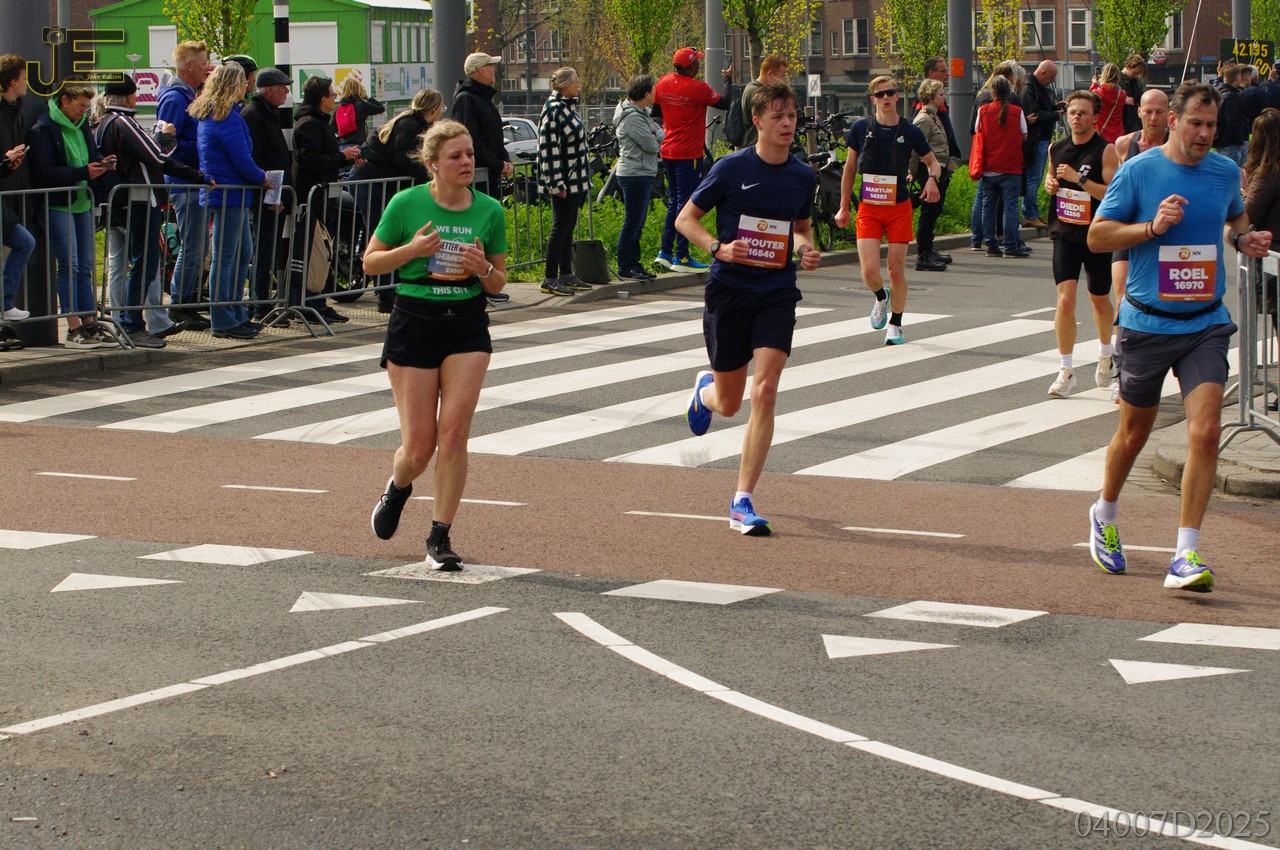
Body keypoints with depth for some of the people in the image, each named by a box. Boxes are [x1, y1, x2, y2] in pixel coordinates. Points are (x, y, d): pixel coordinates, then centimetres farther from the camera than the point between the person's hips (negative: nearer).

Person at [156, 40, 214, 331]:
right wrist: (202, 150, -19)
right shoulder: (174, 98, -14)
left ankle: (187, 303, 19)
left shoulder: (190, 96, 17)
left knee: (198, 248, 13)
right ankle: (179, 307, -2)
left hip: (197, 183, 10)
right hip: (185, 183, -10)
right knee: (192, 249, -8)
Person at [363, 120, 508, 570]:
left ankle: (440, 537, 0)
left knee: (454, 430, -11)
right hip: (413, 324, -2)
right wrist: (412, 250, -15)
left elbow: (498, 284, 11)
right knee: (419, 446, -1)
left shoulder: (489, 210, 2)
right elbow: (370, 262, 3)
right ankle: (397, 489, 35)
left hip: (468, 326, 2)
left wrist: (483, 268, -12)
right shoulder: (407, 203, -6)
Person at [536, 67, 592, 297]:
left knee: (568, 226, 12)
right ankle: (550, 279, -3)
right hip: (564, 182, -10)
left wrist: (584, 178, 22)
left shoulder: (567, 107, 14)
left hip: (575, 180, 10)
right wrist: (556, 183, -22)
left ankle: (566, 275, 18)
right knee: (561, 227, -7)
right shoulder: (553, 110, -16)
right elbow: (548, 147, -20)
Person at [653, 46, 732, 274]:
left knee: (674, 201, 16)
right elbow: (725, 103, -6)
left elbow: (656, 112, 15)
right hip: (688, 153, -7)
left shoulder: (664, 83, 3)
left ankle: (665, 252, 16)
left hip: (668, 151, 7)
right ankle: (681, 257, -4)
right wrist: (728, 79, 8)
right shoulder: (697, 88, -16)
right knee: (686, 203, -4)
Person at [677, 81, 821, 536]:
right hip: (729, 289, -2)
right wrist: (718, 247, -17)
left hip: (777, 293, 2)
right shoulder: (731, 168, -7)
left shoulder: (804, 177, 4)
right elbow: (686, 218, 0)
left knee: (764, 392, -15)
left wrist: (807, 251, 0)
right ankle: (705, 388, 50)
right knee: (729, 403, 9)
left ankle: (743, 501, -8)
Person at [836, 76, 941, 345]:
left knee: (897, 271, 0)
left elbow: (933, 162, 11)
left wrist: (932, 178, -13)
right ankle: (881, 298, 24)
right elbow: (849, 168, 10)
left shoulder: (910, 132, -1)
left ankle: (895, 324, 19)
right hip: (868, 209, 0)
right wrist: (844, 207, 11)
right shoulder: (861, 129, -1)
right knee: (869, 270, -11)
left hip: (899, 208, 0)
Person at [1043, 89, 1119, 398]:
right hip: (1065, 232, 2)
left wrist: (1079, 179, -24)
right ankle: (1066, 370, -6)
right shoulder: (1057, 149, 5)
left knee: (1100, 298, 16)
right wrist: (1050, 184, 0)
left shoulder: (1106, 151, -10)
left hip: (1097, 235, -2)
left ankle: (1106, 352, 44)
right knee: (1065, 299, -13)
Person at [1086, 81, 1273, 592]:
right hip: (1147, 323, -2)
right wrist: (1152, 227, -20)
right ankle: (1104, 517, 41)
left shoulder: (1225, 172, 4)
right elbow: (1096, 237, -6)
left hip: (1206, 325, 2)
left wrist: (1244, 239, 2)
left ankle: (1186, 556, -11)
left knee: (1205, 431, -14)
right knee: (1134, 432, 13)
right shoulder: (1138, 171, -7)